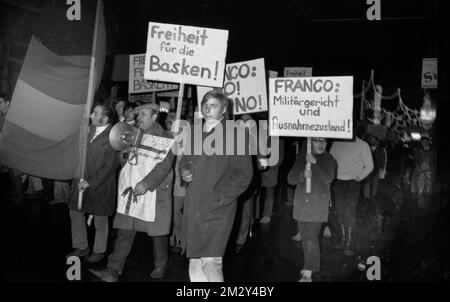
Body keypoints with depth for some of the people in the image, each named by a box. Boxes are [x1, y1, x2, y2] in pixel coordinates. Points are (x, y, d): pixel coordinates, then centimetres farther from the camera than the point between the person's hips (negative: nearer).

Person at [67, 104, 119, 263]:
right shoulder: (89, 130, 3)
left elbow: (110, 166, -16)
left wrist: (91, 182, -17)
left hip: (100, 184, -6)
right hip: (81, 181, 6)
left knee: (100, 220, 9)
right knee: (75, 213, 12)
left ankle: (99, 251, 28)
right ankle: (81, 247, 30)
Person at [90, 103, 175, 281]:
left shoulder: (165, 138, -3)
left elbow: (164, 165, -15)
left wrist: (146, 184, -22)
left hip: (154, 193, -4)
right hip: (130, 191, 4)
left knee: (157, 232, 6)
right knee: (124, 231, 0)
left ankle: (160, 267, 25)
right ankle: (113, 271, 0)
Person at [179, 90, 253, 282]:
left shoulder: (234, 135, -5)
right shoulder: (195, 133, 15)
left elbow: (244, 174, -8)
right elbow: (185, 159, 27)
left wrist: (218, 198, -15)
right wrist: (184, 170, 3)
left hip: (217, 210, -6)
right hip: (193, 209, 6)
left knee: (211, 262, -11)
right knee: (195, 266, 11)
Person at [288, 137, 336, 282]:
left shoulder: (329, 160, 0)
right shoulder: (302, 158, 9)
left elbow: (328, 179, -17)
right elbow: (290, 178, 4)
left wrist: (314, 163, -20)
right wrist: (302, 175, -17)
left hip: (318, 204, -4)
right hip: (301, 202, 4)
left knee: (311, 238, -9)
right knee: (305, 237, 11)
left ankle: (308, 273, -6)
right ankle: (309, 266, 27)